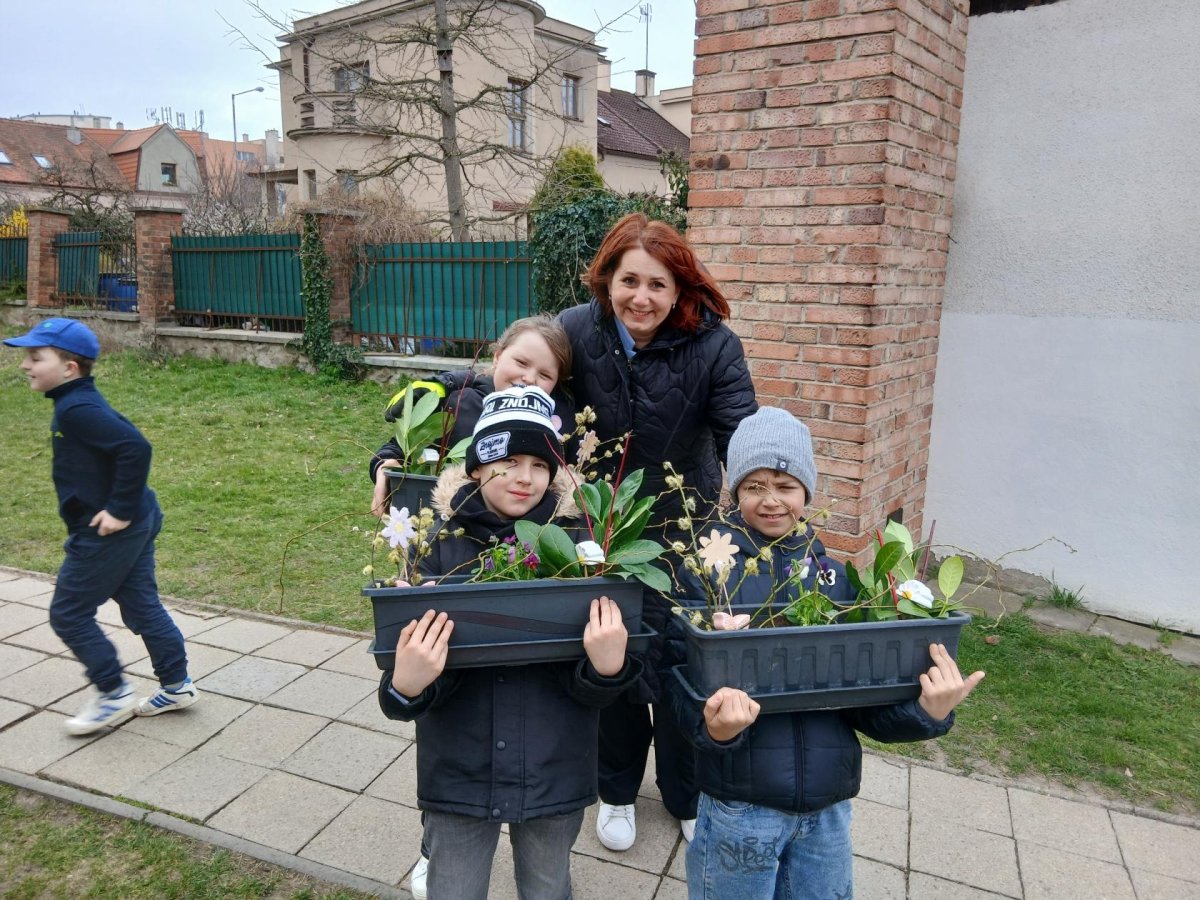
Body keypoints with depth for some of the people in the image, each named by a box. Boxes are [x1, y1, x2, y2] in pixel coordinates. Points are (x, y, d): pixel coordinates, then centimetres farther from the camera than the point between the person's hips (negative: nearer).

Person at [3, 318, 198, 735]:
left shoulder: (76, 410, -20)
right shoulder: (78, 403, 11)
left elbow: (136, 447, -32)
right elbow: (125, 439, 19)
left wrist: (120, 509, -26)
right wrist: (122, 508, 15)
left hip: (110, 531, -10)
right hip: (137, 524, 10)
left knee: (68, 613, 4)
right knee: (142, 605, 16)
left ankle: (113, 693, 15)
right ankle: (177, 686, 25)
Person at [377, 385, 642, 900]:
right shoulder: (439, 545, -12)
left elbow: (590, 693, -8)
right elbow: (414, 667, -9)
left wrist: (608, 668, -29)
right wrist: (405, 687, -31)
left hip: (554, 775, 1)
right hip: (458, 775, 0)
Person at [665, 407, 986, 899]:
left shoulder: (833, 574, 1)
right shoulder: (704, 568, -10)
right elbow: (682, 680, -13)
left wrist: (926, 713, -16)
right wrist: (713, 726, -33)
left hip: (828, 804, 4)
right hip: (738, 803, -3)